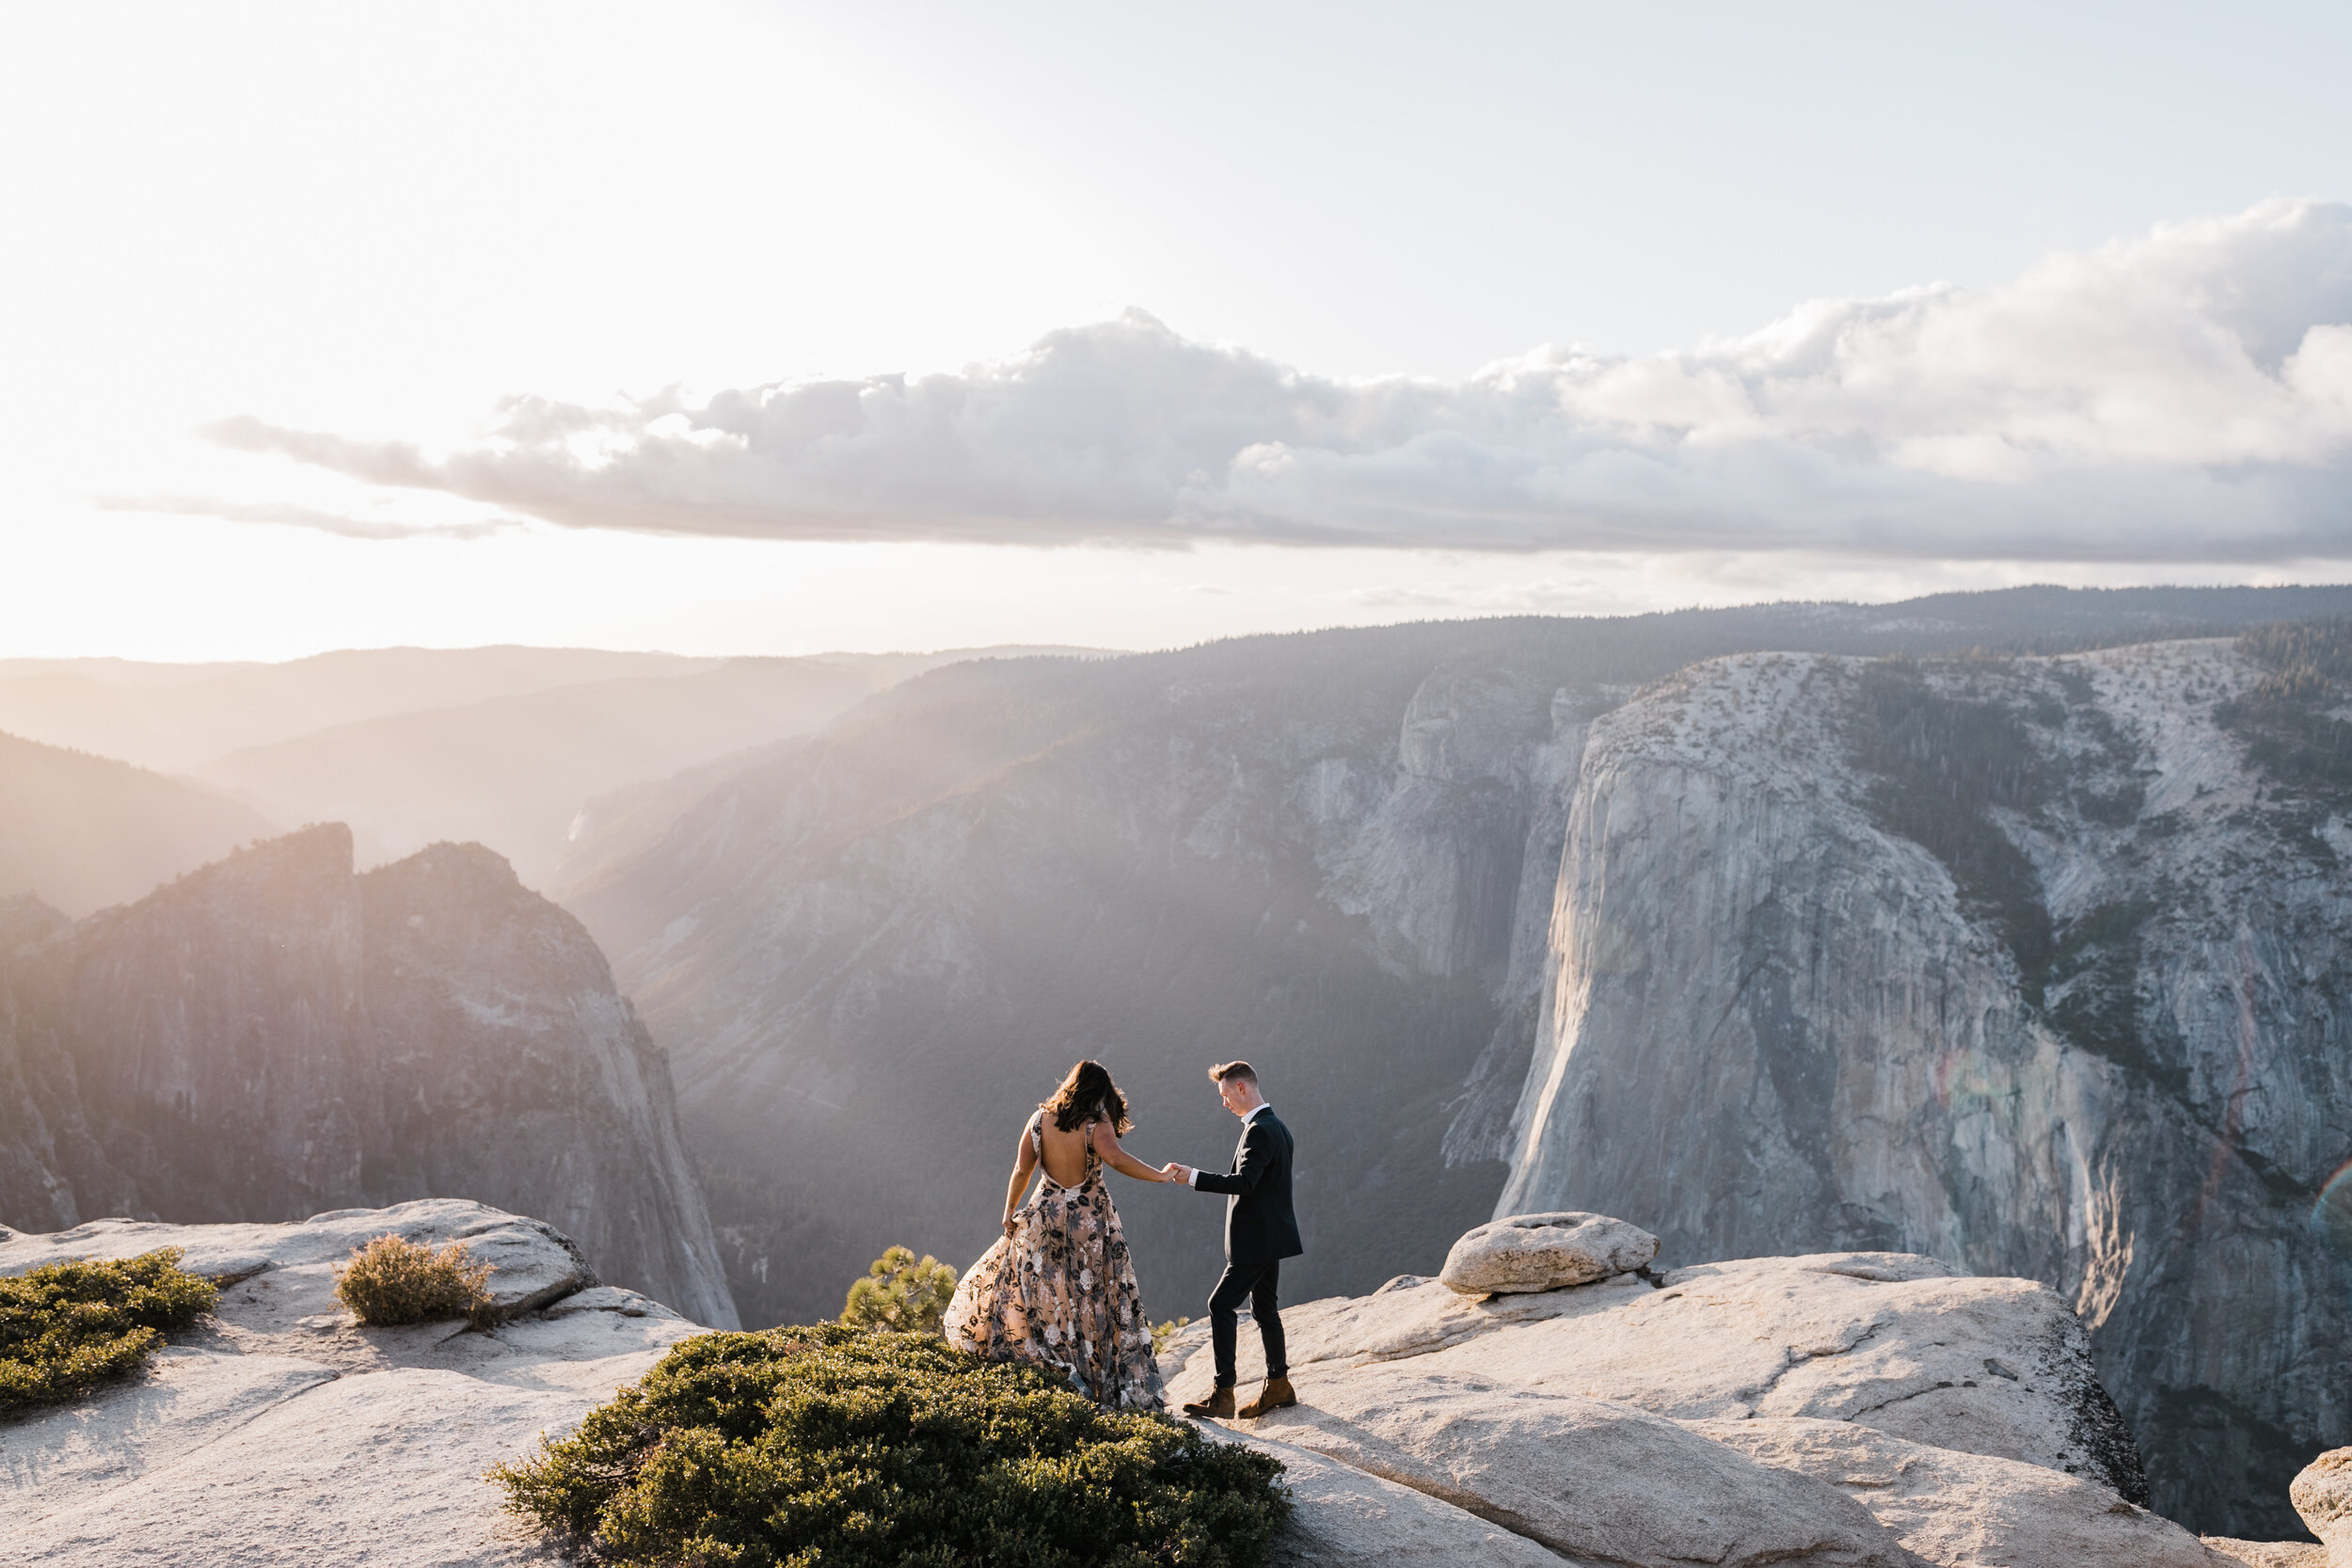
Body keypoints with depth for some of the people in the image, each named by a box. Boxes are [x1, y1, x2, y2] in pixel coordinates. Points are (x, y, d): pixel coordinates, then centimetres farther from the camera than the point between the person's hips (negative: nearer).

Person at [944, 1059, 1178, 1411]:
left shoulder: (1040, 1119, -1)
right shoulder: (1096, 1125, -12)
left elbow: (1021, 1170, 0)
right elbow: (1116, 1159, -30)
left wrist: (1010, 1212, 11)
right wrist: (1160, 1176, -21)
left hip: (1046, 1217, 2)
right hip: (1091, 1222, -2)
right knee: (1096, 1300, 8)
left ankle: (1063, 1367, 6)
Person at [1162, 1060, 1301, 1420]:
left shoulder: (1260, 1131, -19)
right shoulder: (1276, 1126, 13)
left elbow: (1244, 1182, -29)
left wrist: (1193, 1176, -28)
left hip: (1257, 1240, -10)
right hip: (1271, 1236, 10)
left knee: (1221, 1305, -8)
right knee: (1264, 1308, 16)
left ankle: (1223, 1394, -8)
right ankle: (1278, 1387, 23)